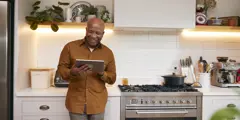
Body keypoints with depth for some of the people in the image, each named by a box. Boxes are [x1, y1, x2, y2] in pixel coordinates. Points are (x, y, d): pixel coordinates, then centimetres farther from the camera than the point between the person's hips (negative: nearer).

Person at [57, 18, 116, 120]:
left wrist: (102, 73, -15)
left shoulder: (108, 52, 3)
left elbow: (112, 78, 6)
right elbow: (61, 68, 2)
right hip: (76, 102, -1)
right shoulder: (70, 46, -2)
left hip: (97, 103, 2)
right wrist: (72, 72, -20)